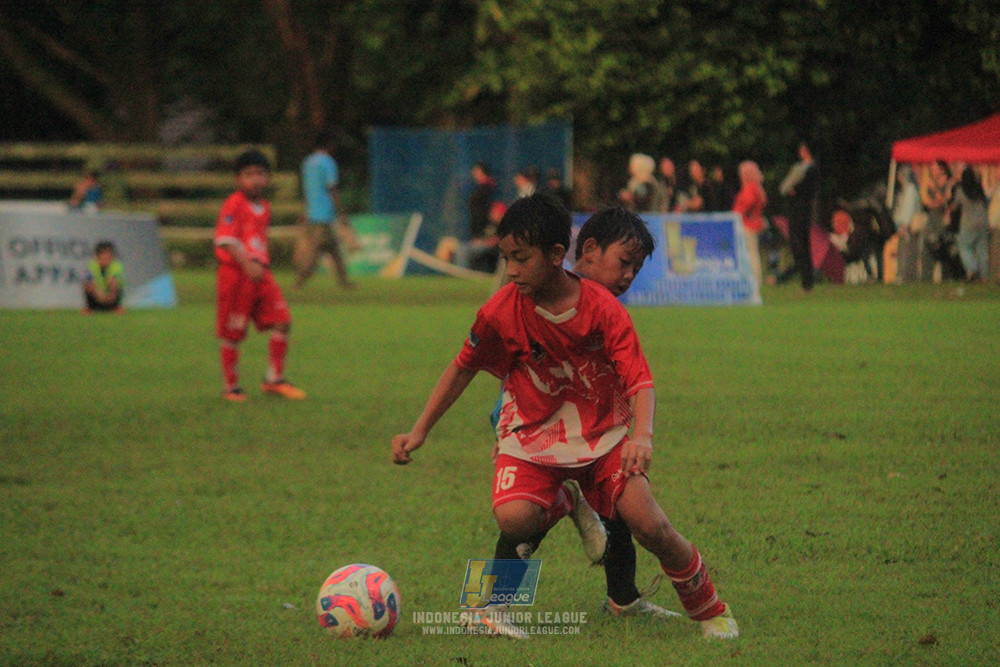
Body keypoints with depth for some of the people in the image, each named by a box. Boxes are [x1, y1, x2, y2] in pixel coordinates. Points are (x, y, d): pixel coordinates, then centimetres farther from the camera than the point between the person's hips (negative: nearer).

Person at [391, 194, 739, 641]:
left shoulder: (603, 309, -15)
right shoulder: (501, 312, -12)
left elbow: (640, 382, -18)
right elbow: (463, 369, 5)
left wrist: (641, 436, -37)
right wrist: (419, 431, 5)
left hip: (602, 433, 0)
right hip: (533, 435, 0)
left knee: (648, 524, -17)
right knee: (513, 517, -31)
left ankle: (708, 608, 8)